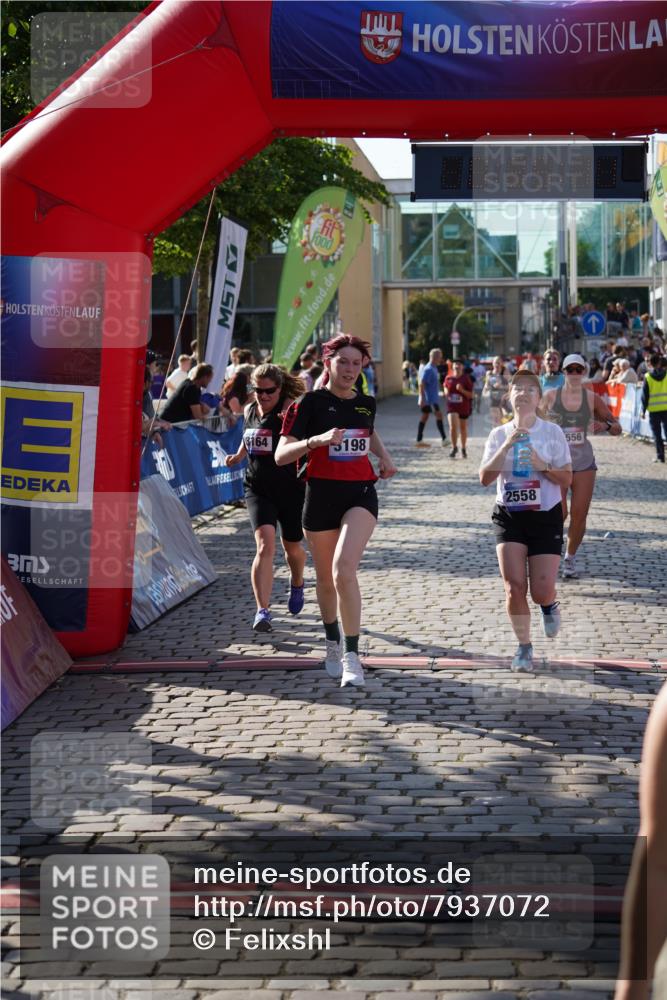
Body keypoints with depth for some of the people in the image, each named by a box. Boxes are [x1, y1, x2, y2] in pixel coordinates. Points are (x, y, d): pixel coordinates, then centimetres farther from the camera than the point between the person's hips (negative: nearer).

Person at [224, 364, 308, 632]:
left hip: (291, 489, -2)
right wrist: (238, 456, 15)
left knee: (292, 546, 16)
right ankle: (262, 610, -22)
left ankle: (297, 584, 51)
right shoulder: (249, 411, 5)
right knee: (265, 544, -17)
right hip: (258, 489, 2)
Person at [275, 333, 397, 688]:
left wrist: (384, 455, 14)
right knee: (325, 578, 12)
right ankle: (332, 644, 37)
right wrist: (316, 440, -26)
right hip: (321, 494, -1)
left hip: (360, 493, 1)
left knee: (344, 570, -21)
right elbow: (281, 455, -11)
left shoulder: (366, 403, 9)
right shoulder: (311, 403, -4)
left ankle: (352, 656, -17)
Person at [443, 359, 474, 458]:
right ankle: (454, 447, 1)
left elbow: (471, 395, -6)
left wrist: (462, 390, -22)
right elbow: (446, 388, 20)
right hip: (452, 407, 1)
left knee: (463, 428, 13)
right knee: (453, 427, -16)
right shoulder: (448, 378, 1)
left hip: (464, 407, -1)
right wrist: (446, 392, -3)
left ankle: (463, 449, 28)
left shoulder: (466, 379, -6)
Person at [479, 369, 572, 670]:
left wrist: (542, 466, -21)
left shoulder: (552, 432, -3)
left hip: (545, 516, -1)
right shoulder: (499, 434, 2)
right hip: (509, 517, 1)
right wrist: (505, 447, -19)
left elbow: (567, 479, -3)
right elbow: (485, 478, -8)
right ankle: (524, 646, 11)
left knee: (541, 592, -7)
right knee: (514, 586, -8)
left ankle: (550, 605, 31)